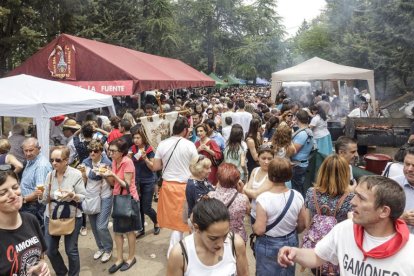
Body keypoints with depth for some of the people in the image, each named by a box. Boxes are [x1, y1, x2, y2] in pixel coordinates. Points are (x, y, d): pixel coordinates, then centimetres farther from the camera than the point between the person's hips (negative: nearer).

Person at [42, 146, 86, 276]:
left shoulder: (76, 174, -13)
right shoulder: (50, 175, 0)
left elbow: (83, 197, -12)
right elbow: (45, 200, 5)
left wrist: (72, 195, -30)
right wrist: (41, 194, -15)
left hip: (72, 217, -4)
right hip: (51, 216, 4)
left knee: (71, 250, 7)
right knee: (50, 250, 12)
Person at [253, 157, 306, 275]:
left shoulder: (263, 198, -26)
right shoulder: (297, 196, -13)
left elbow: (259, 230, -23)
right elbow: (302, 225, -1)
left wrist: (253, 226, -1)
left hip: (268, 245, -4)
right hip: (291, 242, 4)